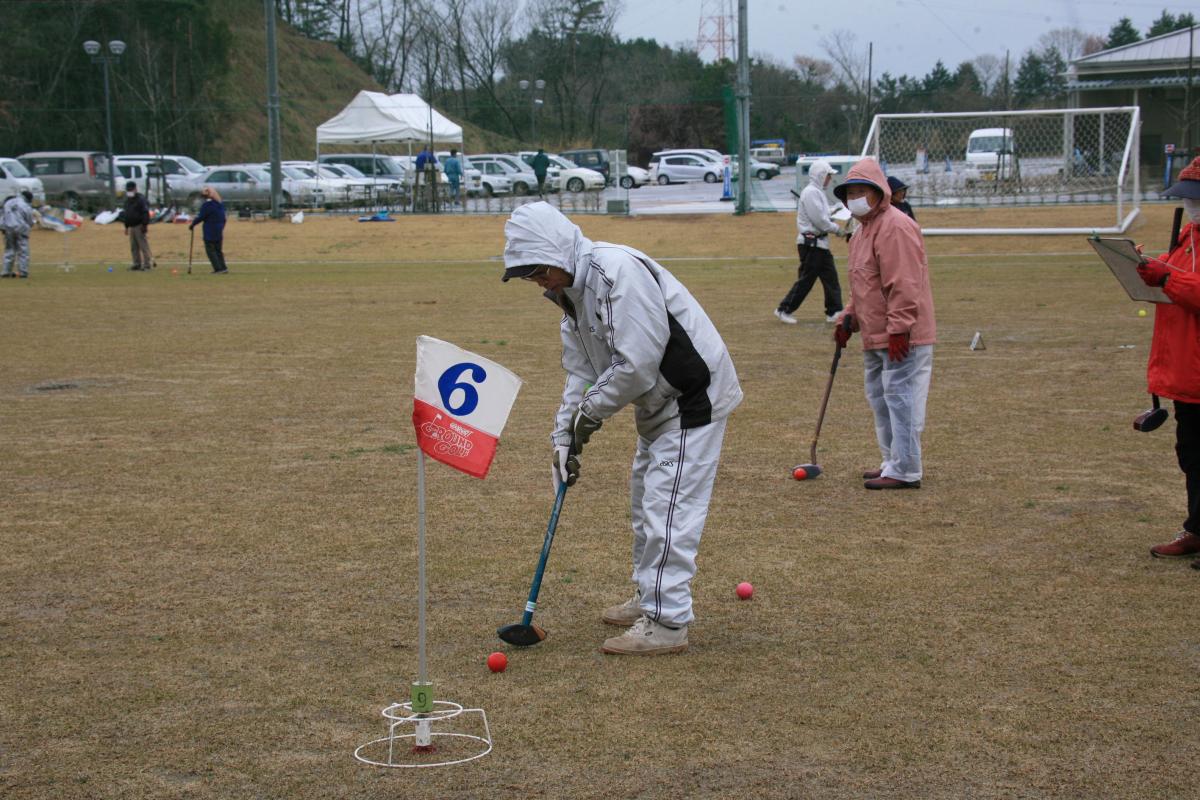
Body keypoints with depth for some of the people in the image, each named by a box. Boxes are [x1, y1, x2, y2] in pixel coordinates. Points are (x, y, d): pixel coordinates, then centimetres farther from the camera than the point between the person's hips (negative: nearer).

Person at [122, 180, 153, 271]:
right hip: (132, 226, 9)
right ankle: (137, 264, 13)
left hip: (139, 226, -9)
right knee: (133, 247, 8)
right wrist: (126, 227, 25)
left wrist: (145, 225, -22)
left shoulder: (140, 199, -9)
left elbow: (145, 213, -15)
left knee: (143, 245, -10)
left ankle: (147, 264, -10)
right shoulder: (127, 201, 19)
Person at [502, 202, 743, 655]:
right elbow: (581, 372, 11)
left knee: (667, 507, -11)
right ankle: (649, 599, 35)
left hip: (693, 397, -11)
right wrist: (565, 435, 3)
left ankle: (667, 623, -6)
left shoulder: (617, 272, -27)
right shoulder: (570, 290, 6)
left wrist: (591, 413, -16)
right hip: (658, 404, 11)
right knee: (645, 501, 21)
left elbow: (636, 364, -30)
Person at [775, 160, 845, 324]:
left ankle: (834, 312, 12)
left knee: (830, 278, 9)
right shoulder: (811, 192, -16)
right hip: (811, 243, -10)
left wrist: (832, 224, 3)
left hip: (819, 243, 10)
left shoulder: (818, 192, 17)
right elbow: (819, 220, -20)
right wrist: (836, 228, -9)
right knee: (806, 279, -5)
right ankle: (784, 309, 3)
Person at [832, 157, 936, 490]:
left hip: (902, 337, -11)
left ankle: (905, 471, -4)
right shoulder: (864, 229, 17)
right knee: (879, 398, 17)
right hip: (875, 337, 11)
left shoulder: (895, 227, -17)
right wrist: (849, 318, 18)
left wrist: (898, 328, -25)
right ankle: (892, 462, 28)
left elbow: (903, 284, -23)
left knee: (900, 399, -8)